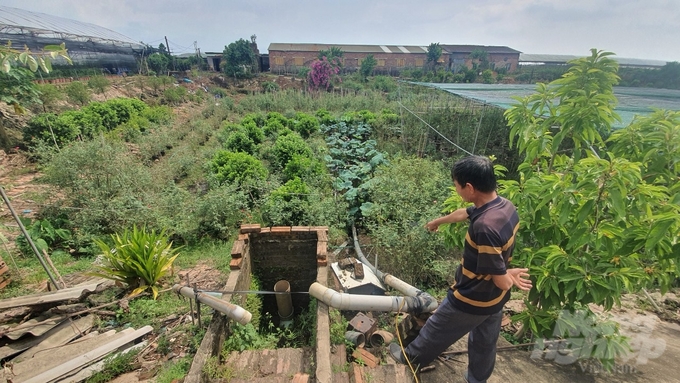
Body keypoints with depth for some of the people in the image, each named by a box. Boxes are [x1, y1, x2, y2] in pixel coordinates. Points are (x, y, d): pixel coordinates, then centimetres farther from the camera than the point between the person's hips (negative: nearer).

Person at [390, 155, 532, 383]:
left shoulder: (485, 227, -38)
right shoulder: (504, 205, -8)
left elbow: (502, 281, -31)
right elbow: (464, 213, 10)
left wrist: (509, 276, -6)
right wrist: (438, 221, 28)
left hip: (471, 300, -7)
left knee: (437, 331, 19)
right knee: (484, 344, 28)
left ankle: (411, 357, 45)